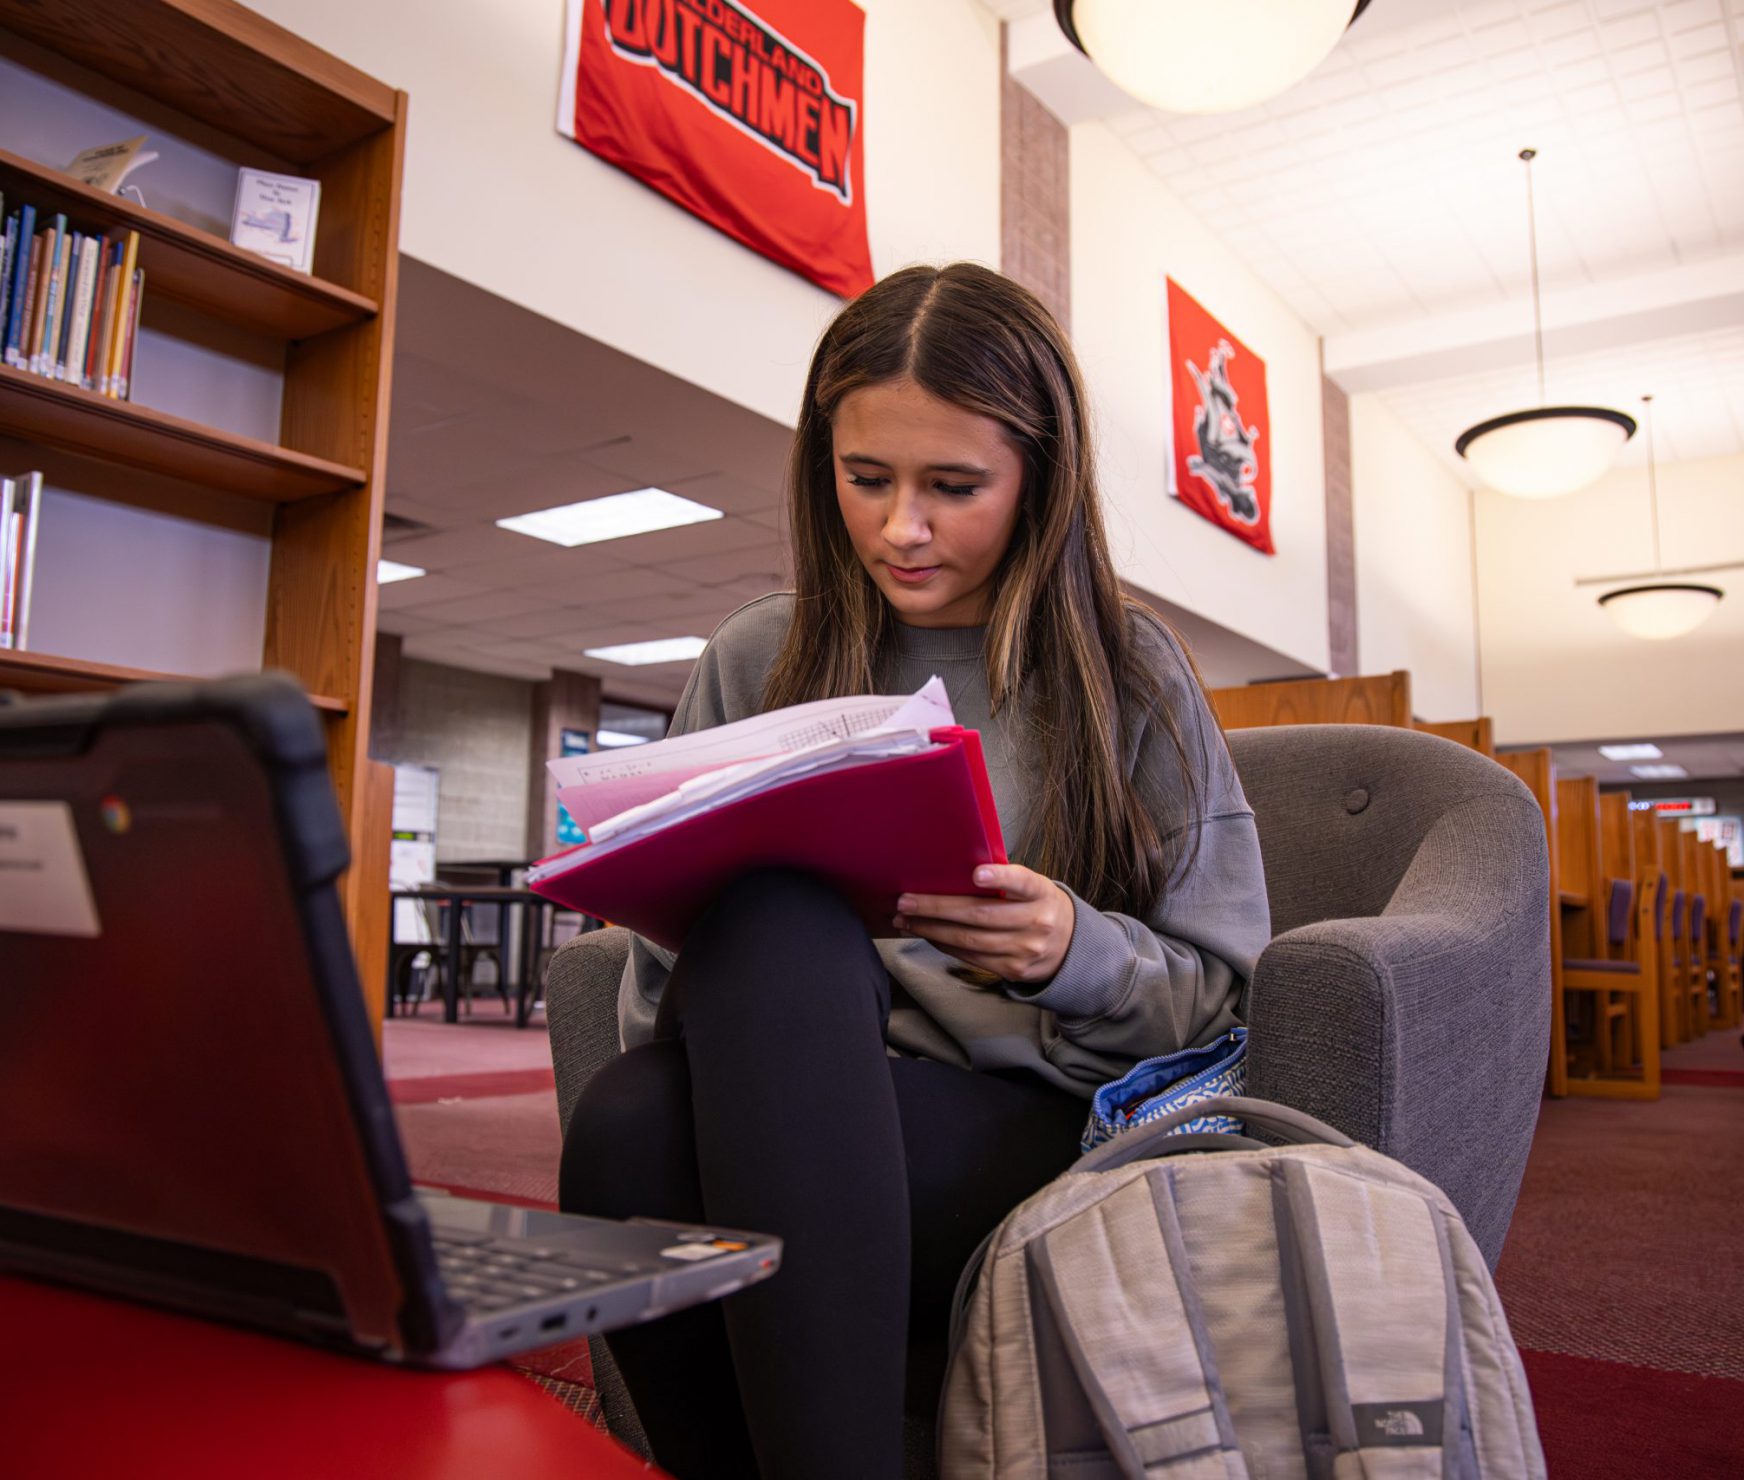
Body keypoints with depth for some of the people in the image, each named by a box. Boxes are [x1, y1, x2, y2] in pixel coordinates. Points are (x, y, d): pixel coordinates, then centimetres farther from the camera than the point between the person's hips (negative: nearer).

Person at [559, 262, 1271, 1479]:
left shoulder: (1129, 673, 8)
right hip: (777, 1123, 2)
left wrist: (1080, 955, -14)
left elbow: (1225, 995, 7)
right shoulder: (755, 664, 13)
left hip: (1038, 1132, -2)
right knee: (629, 1128, -33)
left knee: (772, 932, -32)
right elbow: (667, 944, 16)